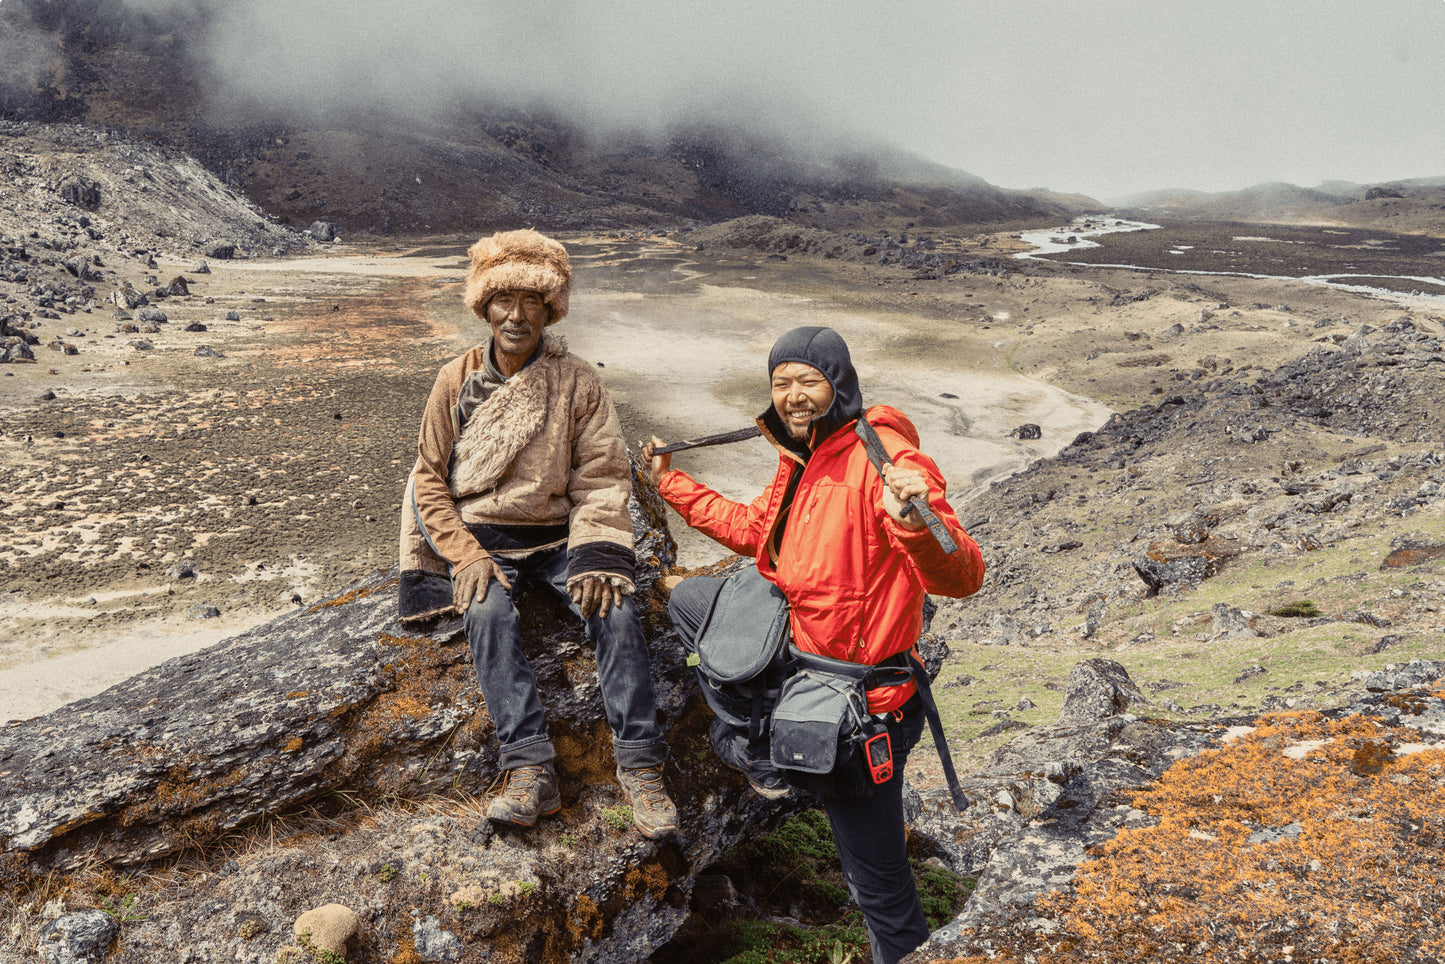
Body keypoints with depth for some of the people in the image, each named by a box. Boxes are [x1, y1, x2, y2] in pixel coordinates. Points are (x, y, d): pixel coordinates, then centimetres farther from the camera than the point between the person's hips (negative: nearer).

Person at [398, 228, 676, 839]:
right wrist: (467, 556, -12)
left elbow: (602, 480, -1)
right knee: (489, 611, -31)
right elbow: (431, 481, 4)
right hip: (479, 538, 0)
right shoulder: (457, 380, 1)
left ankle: (641, 767, -23)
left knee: (615, 607, -27)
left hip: (556, 535, 0)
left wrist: (595, 558, -17)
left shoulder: (578, 384, 0)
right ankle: (531, 771, -33)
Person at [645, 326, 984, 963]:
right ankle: (763, 748, 22)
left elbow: (960, 577, -30)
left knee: (875, 872, 0)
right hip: (795, 637, 9)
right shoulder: (800, 460, 7)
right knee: (687, 598, 20)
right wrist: (671, 483, 33)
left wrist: (913, 522, -51)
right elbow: (752, 528, 27)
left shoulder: (879, 456, -22)